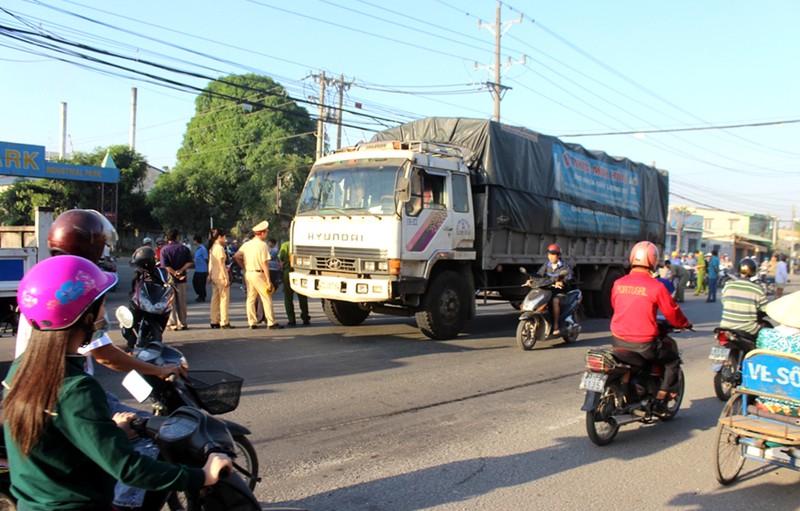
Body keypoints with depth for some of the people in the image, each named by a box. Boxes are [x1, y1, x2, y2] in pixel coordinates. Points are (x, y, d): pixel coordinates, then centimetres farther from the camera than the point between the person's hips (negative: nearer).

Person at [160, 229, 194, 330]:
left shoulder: (164, 250, -5)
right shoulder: (184, 248, 2)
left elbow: (165, 266, -14)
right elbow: (189, 263, -5)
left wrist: (175, 274, -11)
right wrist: (180, 271, -11)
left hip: (169, 279, -2)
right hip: (182, 279, 2)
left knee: (171, 302, 5)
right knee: (181, 301, 9)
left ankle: (172, 323, 5)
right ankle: (182, 323, 13)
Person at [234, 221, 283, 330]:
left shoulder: (246, 244, 9)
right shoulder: (262, 245, -11)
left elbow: (236, 257, 10)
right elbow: (265, 263, -15)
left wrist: (245, 267, 15)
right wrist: (268, 280, -14)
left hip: (248, 273, 7)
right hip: (258, 274, -7)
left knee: (250, 298, 11)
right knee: (266, 298, -2)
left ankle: (252, 322, 13)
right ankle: (271, 323, -2)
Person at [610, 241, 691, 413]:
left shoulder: (618, 283, 1)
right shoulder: (655, 286, -11)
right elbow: (672, 312, -3)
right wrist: (684, 324, 18)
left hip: (618, 341, 5)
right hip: (644, 343, -5)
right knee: (673, 360, 19)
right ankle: (660, 402, 14)